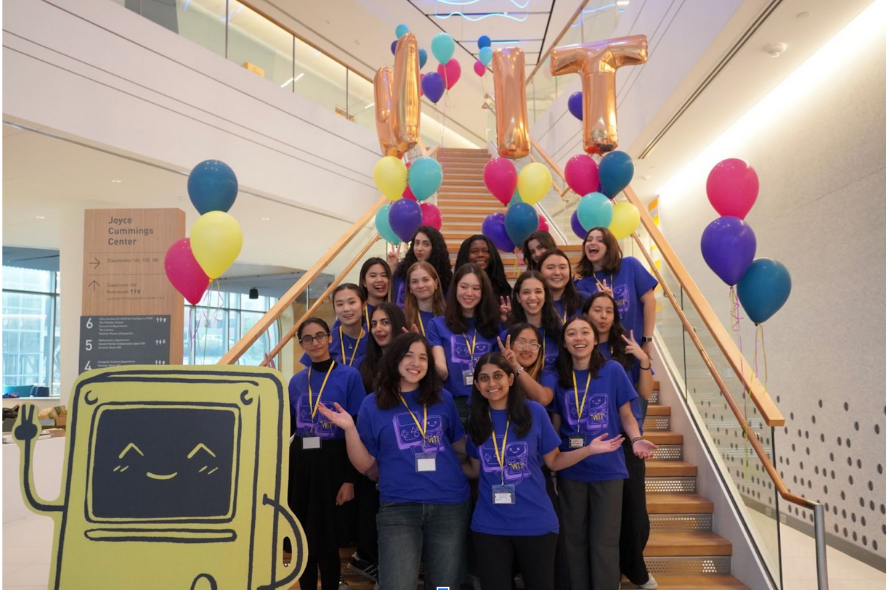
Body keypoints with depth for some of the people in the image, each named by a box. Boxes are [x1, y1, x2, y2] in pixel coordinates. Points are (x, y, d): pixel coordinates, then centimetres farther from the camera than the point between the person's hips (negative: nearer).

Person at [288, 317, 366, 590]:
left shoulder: (349, 376, -5)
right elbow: (287, 428, 13)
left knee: (326, 538, 2)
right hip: (299, 463, 5)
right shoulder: (297, 380, 9)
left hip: (331, 464, -4)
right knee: (302, 537, 12)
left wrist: (350, 479, -11)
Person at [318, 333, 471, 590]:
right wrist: (349, 429, -14)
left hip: (451, 505, 3)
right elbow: (364, 464, 0)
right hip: (399, 508, -2)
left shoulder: (443, 398, 5)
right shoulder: (373, 404, 1)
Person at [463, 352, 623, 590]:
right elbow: (475, 470, 9)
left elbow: (553, 461, 1)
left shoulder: (533, 411, -6)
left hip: (535, 521, -1)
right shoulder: (476, 420, 1)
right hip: (489, 524, 2)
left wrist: (588, 449, -13)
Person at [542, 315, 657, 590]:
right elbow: (555, 425, 7)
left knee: (604, 542, 4)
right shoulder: (555, 378, 0)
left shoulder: (613, 371, -5)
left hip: (608, 469, -2)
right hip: (570, 471, 2)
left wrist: (636, 439, -17)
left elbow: (626, 415, 2)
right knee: (575, 540, 14)